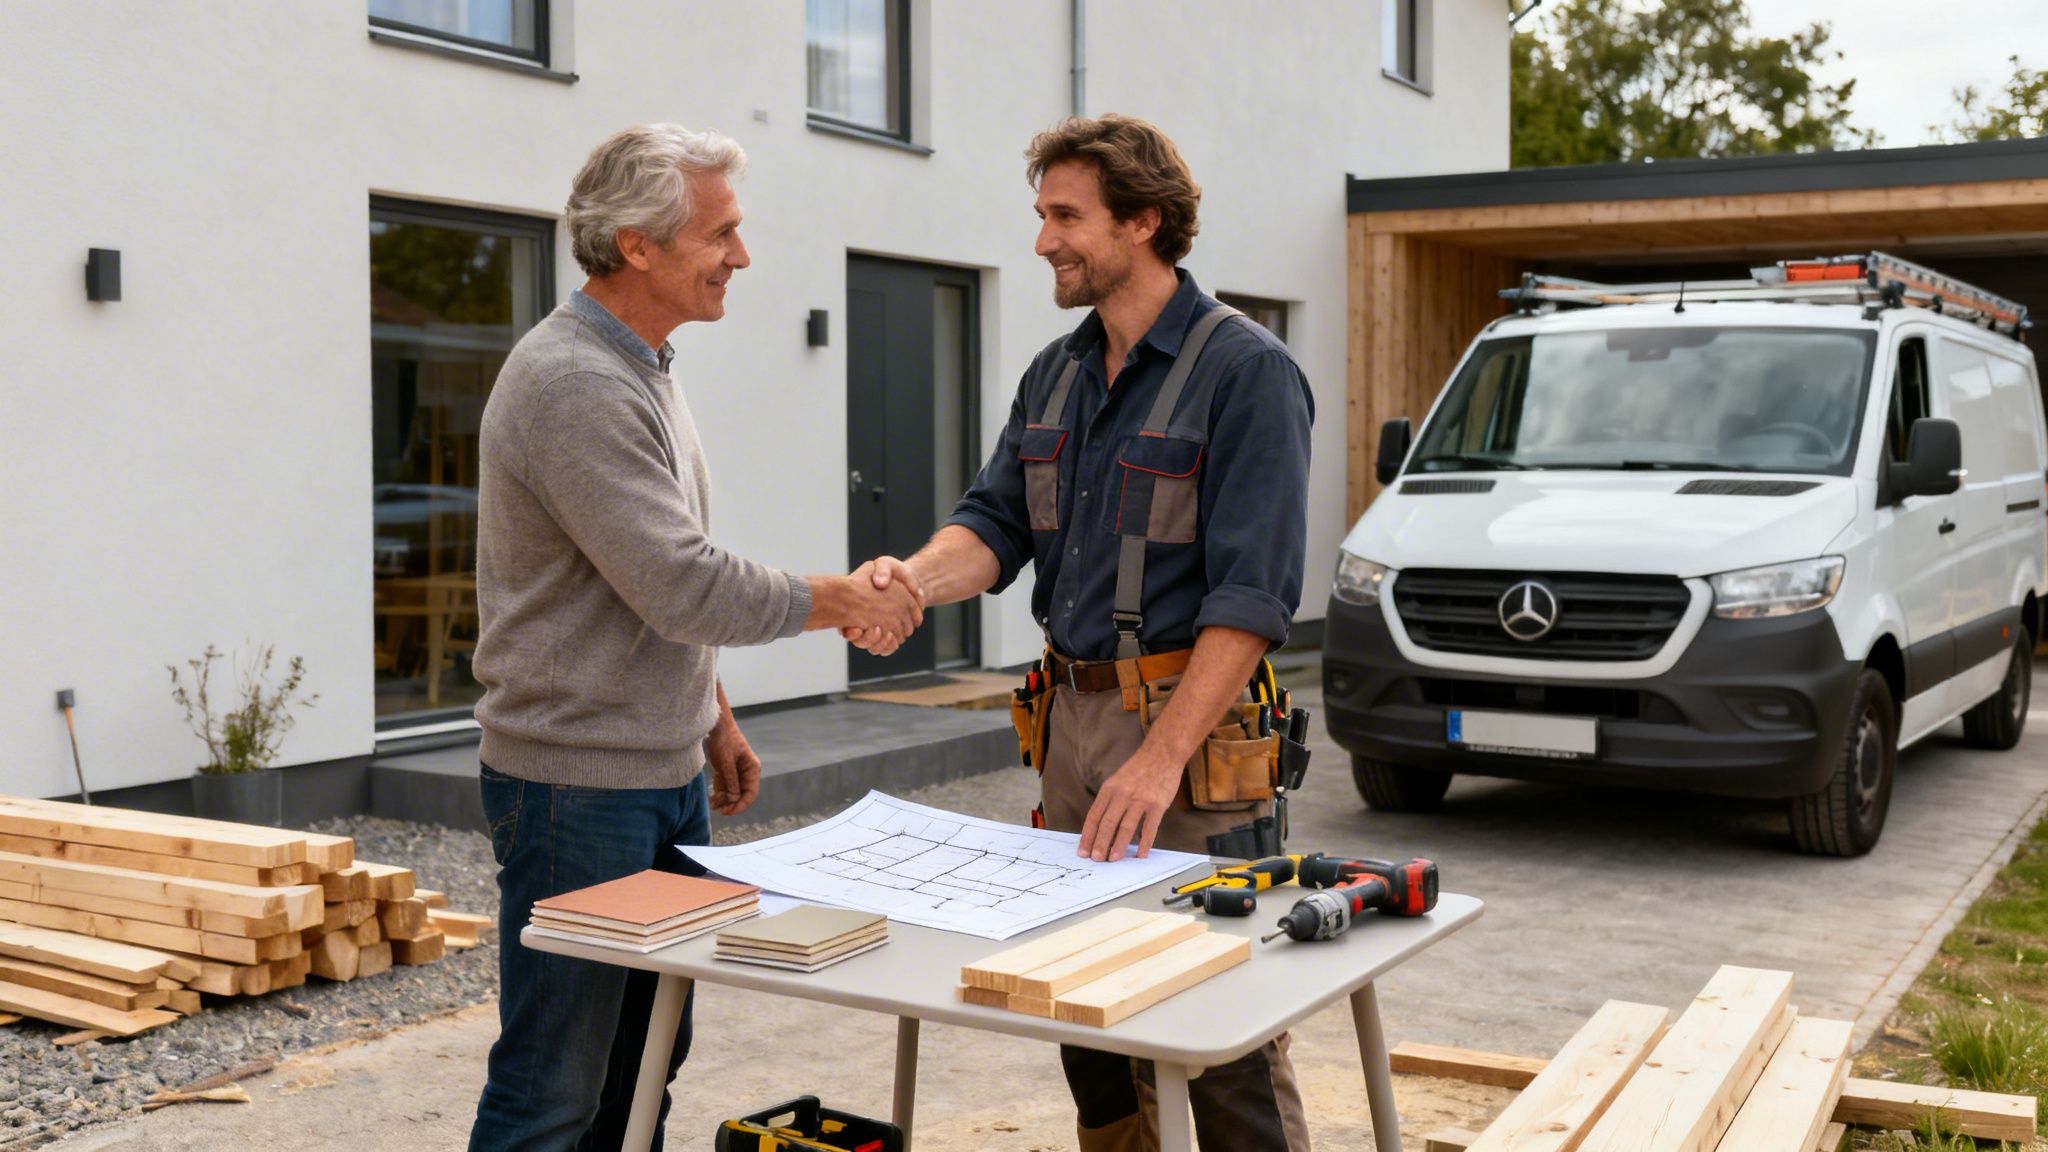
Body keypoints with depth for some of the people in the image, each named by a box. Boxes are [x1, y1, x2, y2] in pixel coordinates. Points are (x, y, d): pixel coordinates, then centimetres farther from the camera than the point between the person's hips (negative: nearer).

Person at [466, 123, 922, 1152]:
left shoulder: (640, 368, 13)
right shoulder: (573, 384, -20)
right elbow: (686, 586, -24)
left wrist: (712, 715, 19)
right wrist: (837, 602, -11)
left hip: (667, 770, 10)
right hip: (580, 785, -10)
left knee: (645, 1063, 17)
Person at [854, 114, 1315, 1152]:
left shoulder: (1244, 372, -10)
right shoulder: (1054, 375, 14)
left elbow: (1253, 593, -18)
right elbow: (995, 522, 8)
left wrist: (1161, 758, -25)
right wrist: (916, 577, -16)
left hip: (1190, 719, -7)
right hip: (1072, 712, 7)